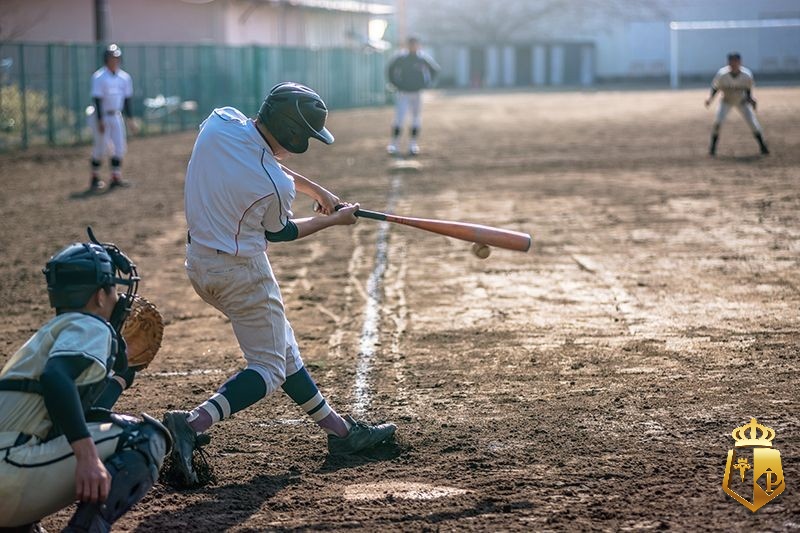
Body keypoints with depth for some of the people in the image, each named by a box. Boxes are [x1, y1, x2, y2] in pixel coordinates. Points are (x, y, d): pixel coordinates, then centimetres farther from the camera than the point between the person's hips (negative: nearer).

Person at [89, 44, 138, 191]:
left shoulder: (124, 77, 5)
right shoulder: (99, 77, -13)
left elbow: (127, 100, 11)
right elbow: (97, 100, -17)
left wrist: (130, 119, 9)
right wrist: (100, 121, -21)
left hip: (116, 116, 6)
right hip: (101, 116, -6)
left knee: (120, 146, 1)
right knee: (101, 147, -3)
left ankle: (116, 177, 6)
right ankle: (95, 178, 10)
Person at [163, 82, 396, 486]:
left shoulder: (221, 122, -9)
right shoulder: (277, 187, -26)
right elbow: (279, 232, -4)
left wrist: (315, 190, 11)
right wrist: (333, 220, 11)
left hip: (198, 262, 9)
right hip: (242, 273, -9)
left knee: (280, 345, 18)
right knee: (269, 368, 3)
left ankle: (338, 429, 29)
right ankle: (192, 424, -16)